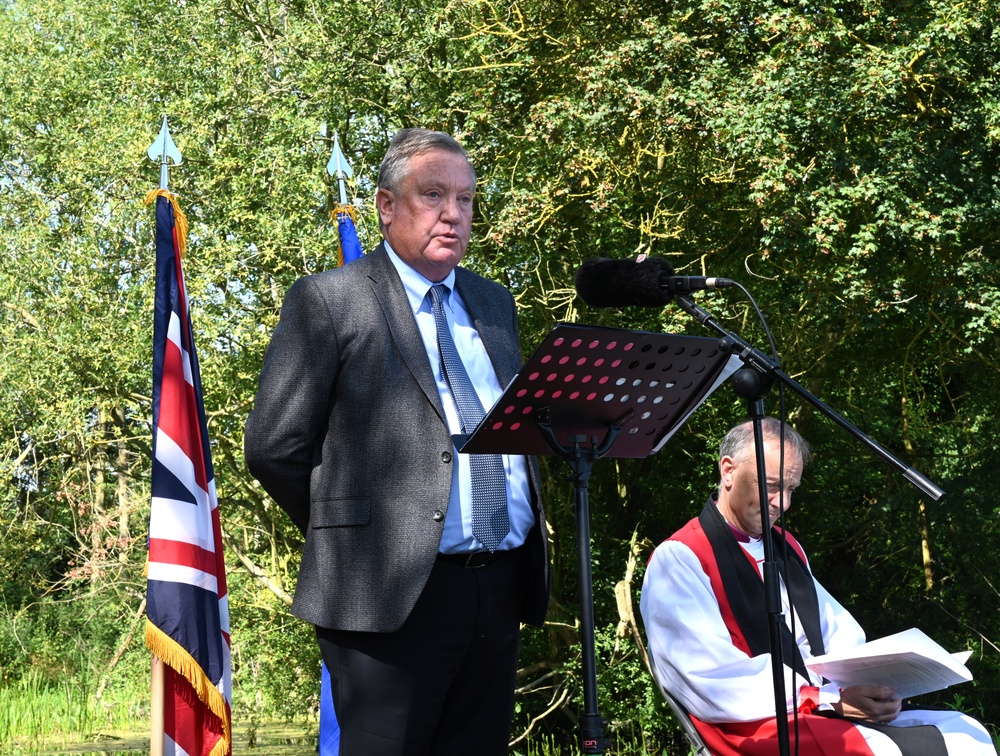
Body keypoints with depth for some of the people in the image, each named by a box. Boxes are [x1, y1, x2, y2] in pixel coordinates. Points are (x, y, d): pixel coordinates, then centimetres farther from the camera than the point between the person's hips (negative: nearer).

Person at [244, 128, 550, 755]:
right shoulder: (328, 301, -1)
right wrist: (345, 537, 2)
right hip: (391, 595, -6)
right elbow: (275, 448, -4)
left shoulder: (495, 304, 18)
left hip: (502, 588, 6)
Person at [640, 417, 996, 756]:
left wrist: (869, 687, -4)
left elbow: (840, 634, 20)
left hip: (827, 710, 8)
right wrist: (832, 701, -16)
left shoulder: (785, 546, 22)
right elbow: (716, 686, -15)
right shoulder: (678, 560, -6)